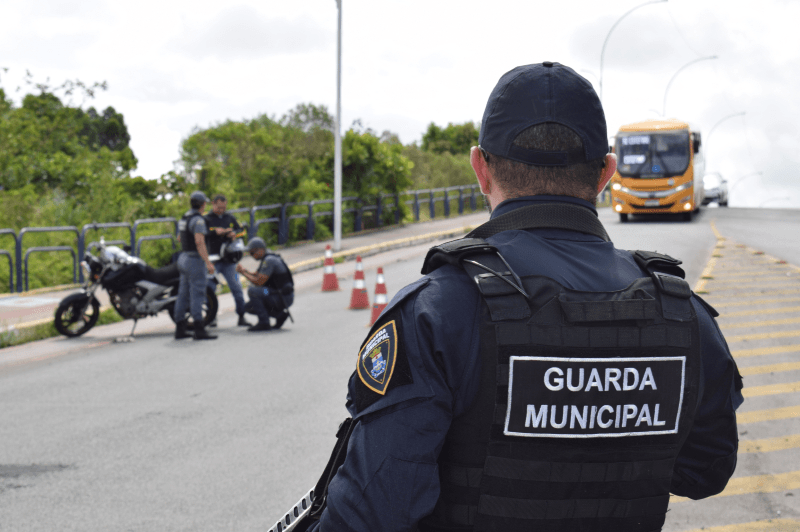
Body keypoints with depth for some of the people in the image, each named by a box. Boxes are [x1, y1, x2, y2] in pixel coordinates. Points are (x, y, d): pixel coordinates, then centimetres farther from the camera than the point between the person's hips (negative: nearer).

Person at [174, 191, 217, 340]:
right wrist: (208, 262, -26)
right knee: (197, 295, -10)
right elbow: (199, 242, -25)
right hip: (195, 260, -9)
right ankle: (199, 330, -13)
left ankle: (180, 329, 14)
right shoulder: (198, 220, -16)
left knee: (183, 294, 11)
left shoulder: (184, 218, 13)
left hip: (183, 259, 9)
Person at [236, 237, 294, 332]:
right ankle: (280, 314, 10)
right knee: (248, 307, 10)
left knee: (252, 291, -24)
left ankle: (264, 322, -17)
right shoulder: (266, 259, 15)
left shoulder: (269, 260, -18)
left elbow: (259, 282, -22)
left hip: (283, 298, -10)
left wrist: (244, 272, -10)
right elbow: (255, 275, 18)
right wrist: (244, 270, -1)